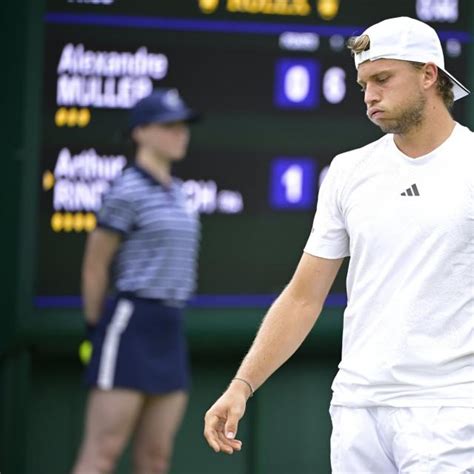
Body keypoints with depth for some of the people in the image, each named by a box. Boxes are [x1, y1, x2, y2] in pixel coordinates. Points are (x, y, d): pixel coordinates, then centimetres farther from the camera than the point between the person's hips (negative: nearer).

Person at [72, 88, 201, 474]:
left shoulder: (175, 192, 15)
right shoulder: (127, 192, -10)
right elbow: (94, 266, -7)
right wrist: (97, 328, 1)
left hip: (170, 330, 8)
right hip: (131, 325, -8)